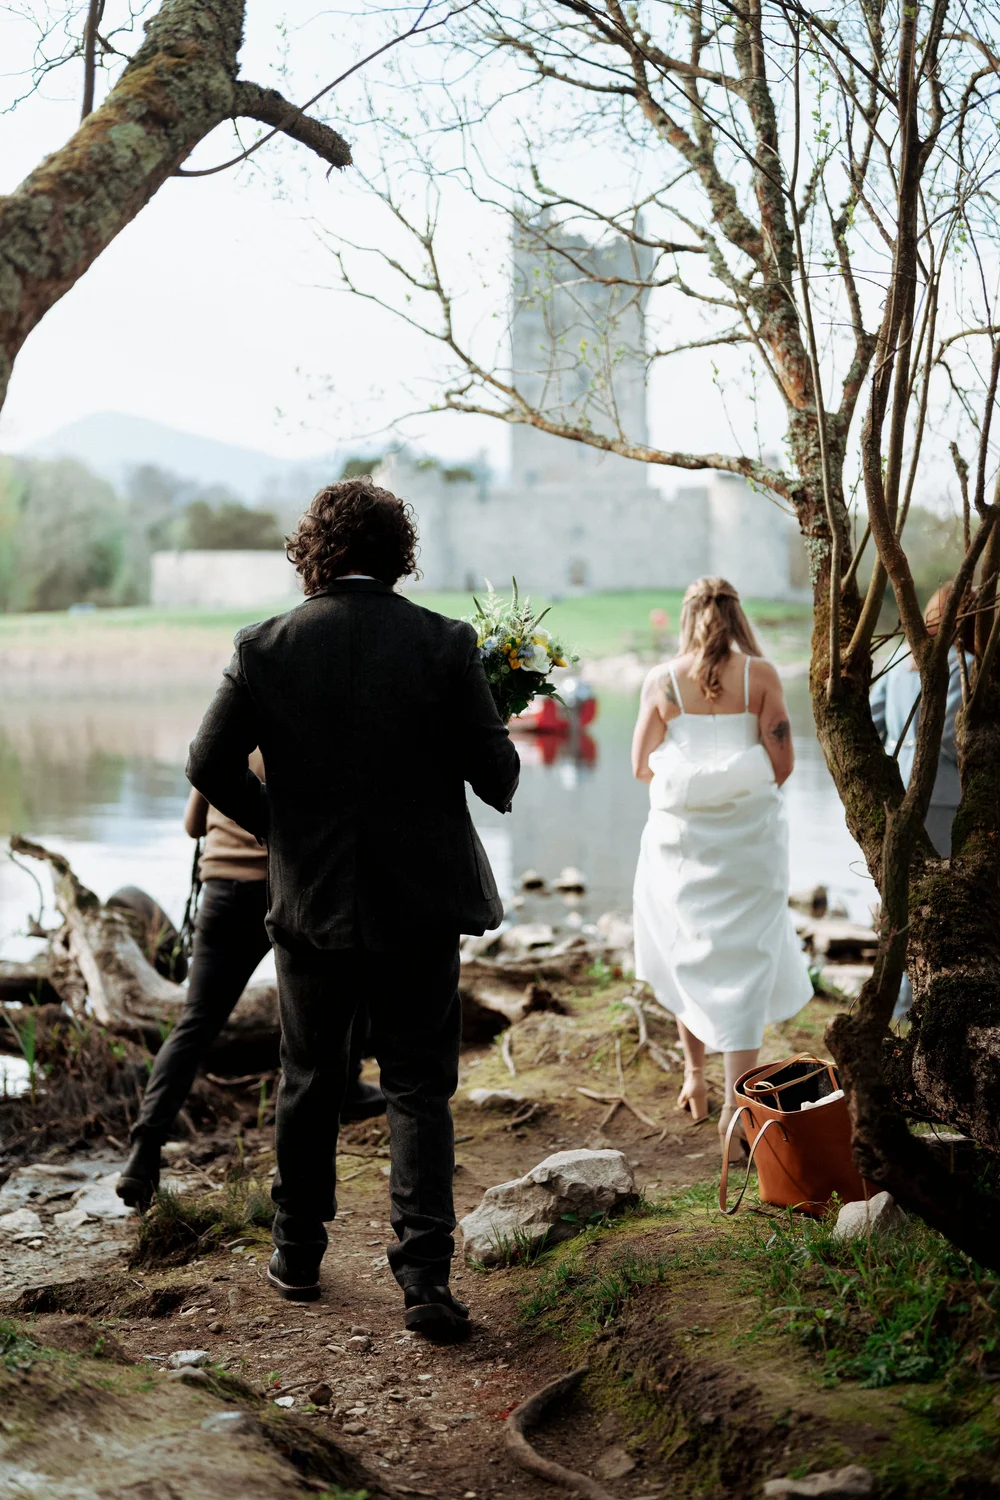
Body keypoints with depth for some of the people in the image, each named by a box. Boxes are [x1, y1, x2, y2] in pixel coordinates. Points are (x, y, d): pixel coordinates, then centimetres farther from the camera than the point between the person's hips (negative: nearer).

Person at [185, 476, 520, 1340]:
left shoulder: (266, 648, -7)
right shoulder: (444, 644, -10)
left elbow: (210, 765, -6)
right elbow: (496, 771, -8)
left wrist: (276, 826, 10)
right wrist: (501, 787, 15)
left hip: (310, 899, 1)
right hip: (419, 902, -1)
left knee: (308, 1082, 18)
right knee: (419, 1089, 7)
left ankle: (297, 1256, 30)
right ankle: (426, 1275, -1)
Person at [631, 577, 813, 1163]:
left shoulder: (663, 681, -3)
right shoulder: (761, 675, -6)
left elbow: (643, 767, 1)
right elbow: (783, 764, -7)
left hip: (681, 835, 1)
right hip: (751, 834, -1)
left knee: (688, 956, 20)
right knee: (746, 960, 4)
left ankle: (696, 1079, 30)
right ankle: (736, 1101, -3)